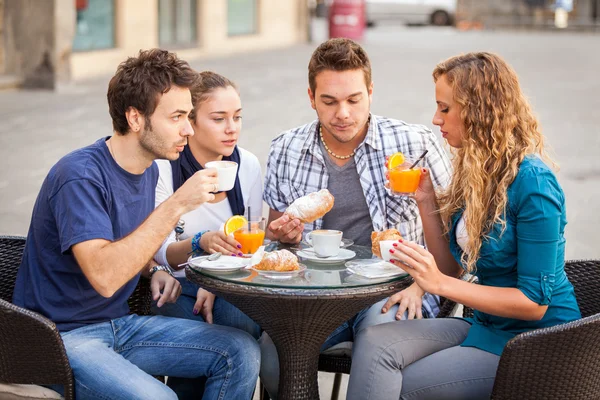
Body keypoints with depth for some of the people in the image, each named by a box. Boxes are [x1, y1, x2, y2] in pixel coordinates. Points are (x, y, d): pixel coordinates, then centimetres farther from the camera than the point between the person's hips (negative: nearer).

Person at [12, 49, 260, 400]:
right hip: (64, 338, -8)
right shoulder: (80, 176, -21)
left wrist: (155, 271, 1)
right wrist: (176, 206, -31)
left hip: (121, 324, 8)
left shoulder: (148, 169, 6)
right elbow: (104, 276, -33)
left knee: (242, 353, -5)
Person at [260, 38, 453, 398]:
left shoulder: (414, 143, -5)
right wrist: (286, 235, -8)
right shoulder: (286, 151, 5)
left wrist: (419, 283, -12)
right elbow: (276, 229, 16)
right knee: (271, 350, -26)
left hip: (393, 290, -2)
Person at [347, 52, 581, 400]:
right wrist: (426, 199, -1)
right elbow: (452, 267, 10)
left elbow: (534, 302, -19)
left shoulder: (533, 182, -18)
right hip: (487, 324, 7)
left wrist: (440, 283, -23)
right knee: (374, 344, -17)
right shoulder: (476, 171, 7)